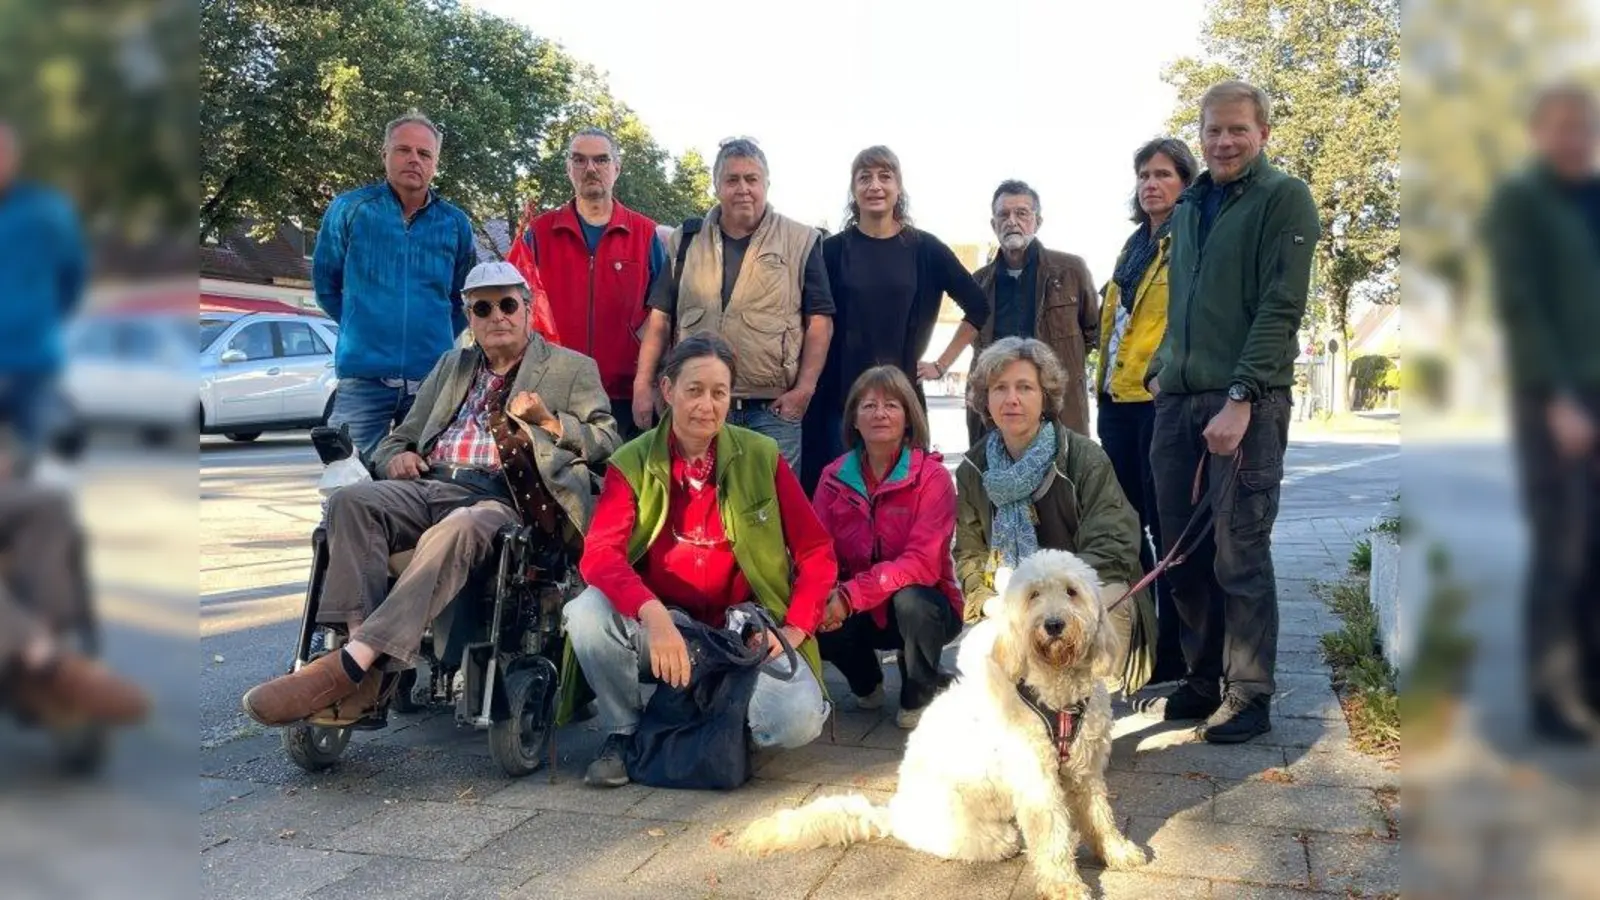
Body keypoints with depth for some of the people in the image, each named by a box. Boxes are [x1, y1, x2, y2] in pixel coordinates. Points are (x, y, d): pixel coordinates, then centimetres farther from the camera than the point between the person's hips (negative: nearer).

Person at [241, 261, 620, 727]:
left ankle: (349, 664, -44)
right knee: (350, 501, -27)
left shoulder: (572, 368, 17)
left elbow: (607, 441, 8)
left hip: (501, 496, -4)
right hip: (429, 484, 5)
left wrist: (548, 420, -7)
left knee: (455, 531, -39)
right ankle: (366, 679, -35)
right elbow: (402, 436, 29)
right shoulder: (452, 365, 30)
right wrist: (396, 456, 5)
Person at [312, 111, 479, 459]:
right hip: (363, 378, -2)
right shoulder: (349, 209, 2)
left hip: (433, 380, 2)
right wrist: (361, 326, 12)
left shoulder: (456, 224, 7)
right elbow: (325, 283, 13)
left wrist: (435, 336, 12)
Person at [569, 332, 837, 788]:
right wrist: (653, 614, -38)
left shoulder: (762, 457, -2)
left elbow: (816, 552, 1)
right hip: (658, 627, 0)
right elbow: (599, 553, -20)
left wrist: (795, 631, -13)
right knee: (586, 613, -30)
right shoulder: (632, 463, -4)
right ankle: (624, 731, -2)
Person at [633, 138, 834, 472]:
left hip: (774, 408, -2)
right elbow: (660, 316, 11)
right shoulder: (686, 241, 12)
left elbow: (819, 319, 2)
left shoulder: (800, 241, 5)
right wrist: (643, 383, 2)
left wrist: (805, 388, -7)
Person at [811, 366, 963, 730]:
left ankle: (921, 698, -3)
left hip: (921, 606, -2)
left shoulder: (932, 477, -15)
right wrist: (822, 600, -31)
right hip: (860, 614, 3)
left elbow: (923, 563, -25)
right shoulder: (834, 476, -3)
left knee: (910, 600, -36)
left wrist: (850, 595, -35)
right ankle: (866, 683, 9)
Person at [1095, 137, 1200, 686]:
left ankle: (1173, 655, 8)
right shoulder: (1135, 245, 18)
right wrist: (1105, 380, 16)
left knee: (1165, 527, -2)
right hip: (1117, 399, 8)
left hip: (1162, 399, -8)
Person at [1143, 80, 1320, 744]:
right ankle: (1202, 681, 21)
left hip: (1247, 403, -6)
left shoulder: (1284, 198, -1)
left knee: (1240, 555, -3)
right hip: (1177, 401, 6)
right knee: (1182, 551, 8)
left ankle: (1249, 697, 9)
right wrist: (1160, 369, 11)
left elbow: (1282, 308, -10)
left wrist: (1240, 399, -17)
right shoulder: (1190, 207, 20)